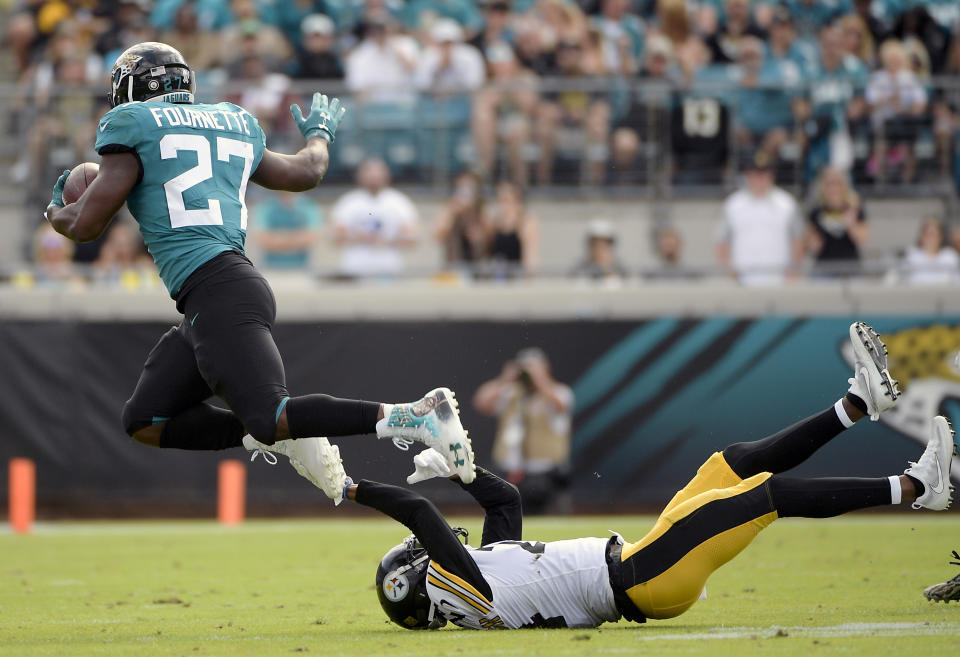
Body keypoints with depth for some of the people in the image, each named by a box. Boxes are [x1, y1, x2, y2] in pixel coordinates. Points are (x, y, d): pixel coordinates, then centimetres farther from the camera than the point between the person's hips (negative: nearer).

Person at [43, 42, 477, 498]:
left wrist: (55, 213, 25)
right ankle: (284, 435, 1)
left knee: (269, 418, -21)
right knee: (145, 421, 11)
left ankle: (416, 417, -27)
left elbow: (85, 224, 0)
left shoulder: (133, 128, 2)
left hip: (216, 290, -9)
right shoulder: (233, 124, 22)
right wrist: (318, 134, 59)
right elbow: (307, 172, 35)